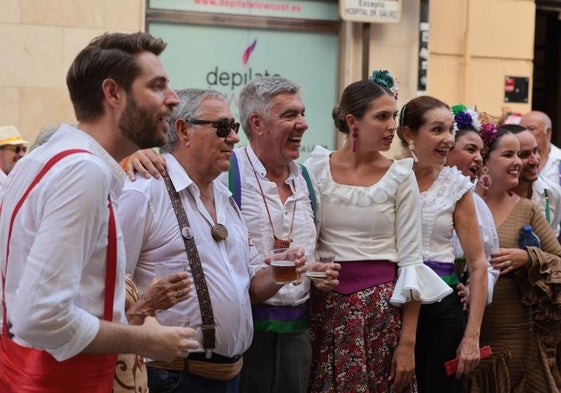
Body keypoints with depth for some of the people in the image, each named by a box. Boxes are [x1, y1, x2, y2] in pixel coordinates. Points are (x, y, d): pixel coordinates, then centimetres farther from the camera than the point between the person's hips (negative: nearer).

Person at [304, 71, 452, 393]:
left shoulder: (400, 177, -3)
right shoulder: (317, 168, -1)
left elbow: (410, 262, -3)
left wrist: (408, 342, -7)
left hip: (382, 306, -1)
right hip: (326, 304, 1)